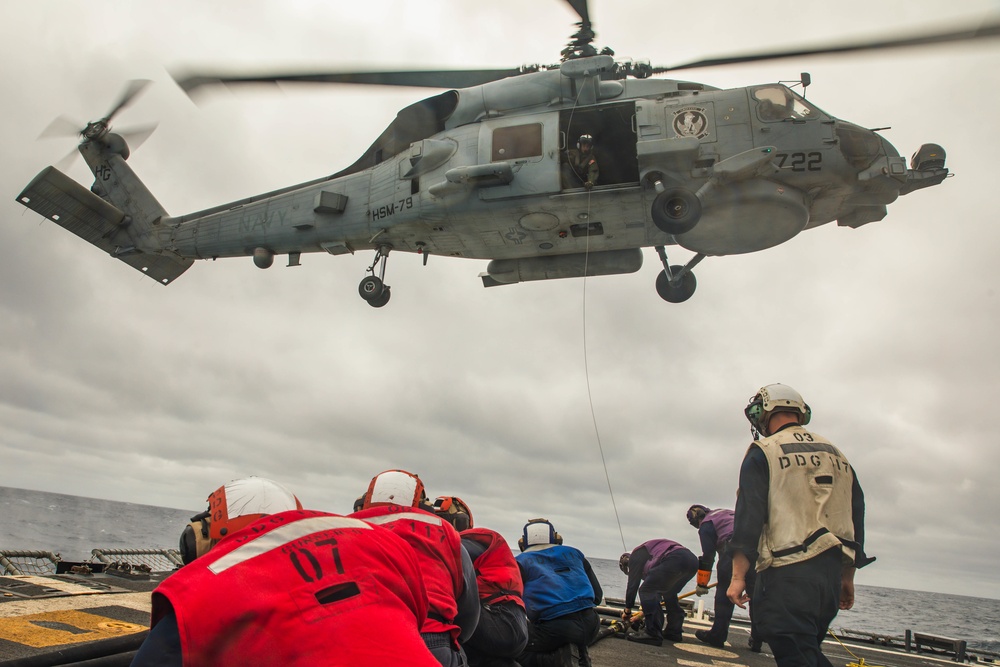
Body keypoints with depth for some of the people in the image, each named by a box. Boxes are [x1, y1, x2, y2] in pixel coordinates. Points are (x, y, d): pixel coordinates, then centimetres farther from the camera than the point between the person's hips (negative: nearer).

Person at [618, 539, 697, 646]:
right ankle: (674, 631, 28)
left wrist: (627, 611, 23)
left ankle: (652, 633, -8)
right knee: (669, 593, 29)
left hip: (674, 561, -10)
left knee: (646, 591, -2)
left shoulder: (635, 556, 17)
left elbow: (632, 584, 12)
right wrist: (645, 612, 47)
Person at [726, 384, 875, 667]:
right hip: (831, 574, 7)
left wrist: (737, 577, -9)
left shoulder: (763, 452, -4)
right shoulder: (837, 456, 16)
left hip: (788, 573, -7)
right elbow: (856, 520, 19)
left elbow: (748, 519, -11)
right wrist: (847, 579, 25)